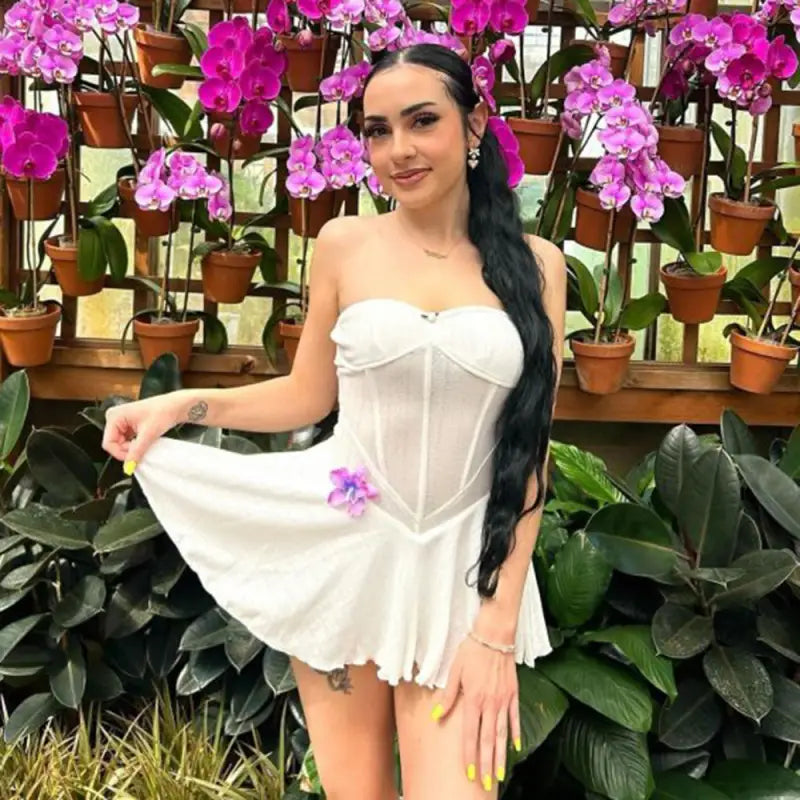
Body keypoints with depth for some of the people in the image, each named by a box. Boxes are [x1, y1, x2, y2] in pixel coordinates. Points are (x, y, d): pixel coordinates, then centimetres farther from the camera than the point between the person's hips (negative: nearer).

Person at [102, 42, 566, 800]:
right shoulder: (344, 244, 0)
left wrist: (497, 630, -9)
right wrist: (180, 404, -4)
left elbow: (530, 451, -3)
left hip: (465, 565, 0)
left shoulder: (534, 263, -2)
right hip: (342, 544, 1)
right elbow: (307, 396, 10)